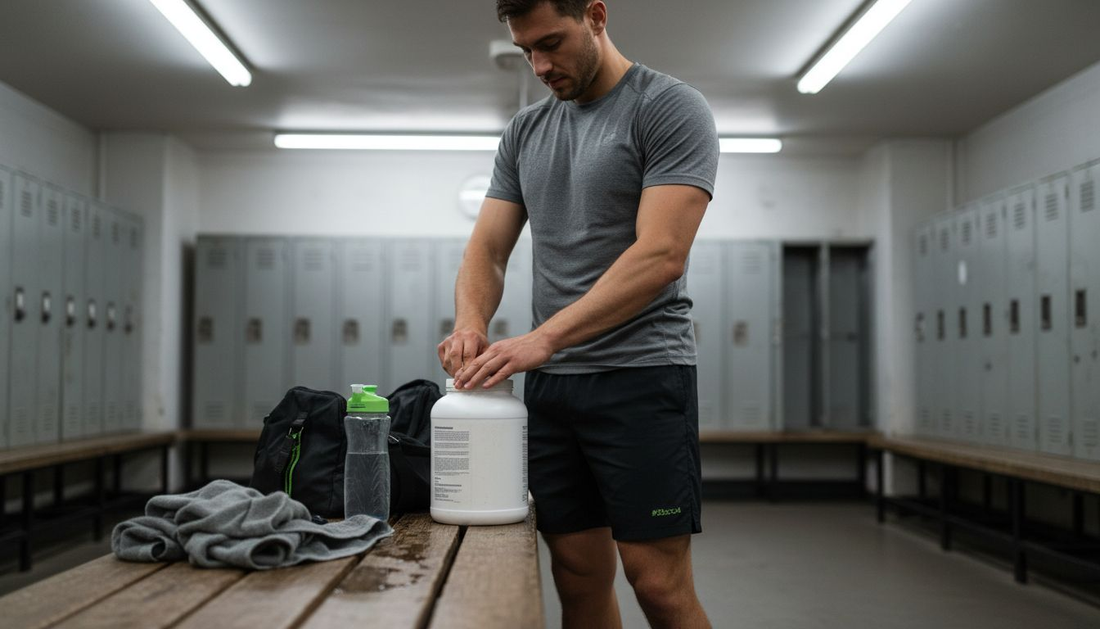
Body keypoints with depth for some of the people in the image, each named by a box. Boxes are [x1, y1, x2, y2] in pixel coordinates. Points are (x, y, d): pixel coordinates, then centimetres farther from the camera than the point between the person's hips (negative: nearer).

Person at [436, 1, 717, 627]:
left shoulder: (672, 108, -5)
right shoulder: (525, 131, 15)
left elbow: (661, 254, -17)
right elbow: (487, 250, 12)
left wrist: (543, 339, -24)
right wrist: (472, 323, -11)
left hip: (641, 373, -5)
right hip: (550, 384, 6)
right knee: (579, 576, 9)